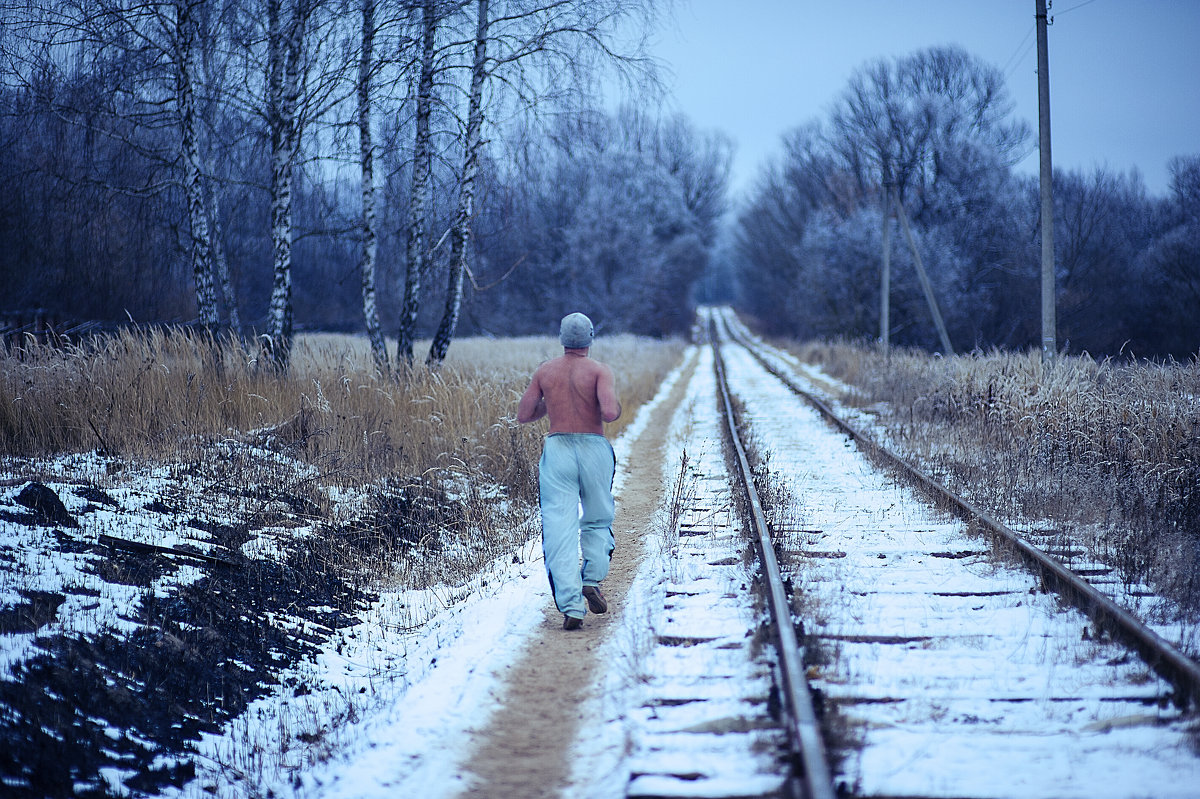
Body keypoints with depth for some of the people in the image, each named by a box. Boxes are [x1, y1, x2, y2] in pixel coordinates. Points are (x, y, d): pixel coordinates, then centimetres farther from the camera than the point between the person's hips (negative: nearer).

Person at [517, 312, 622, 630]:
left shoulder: (544, 372, 5)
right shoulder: (599, 371, -5)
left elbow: (523, 415, 9)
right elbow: (609, 413, -18)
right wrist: (617, 406, 5)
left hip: (556, 449, 1)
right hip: (594, 449, -1)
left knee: (559, 528, -2)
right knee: (598, 520, 20)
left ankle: (571, 605, -11)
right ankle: (592, 580, 1)